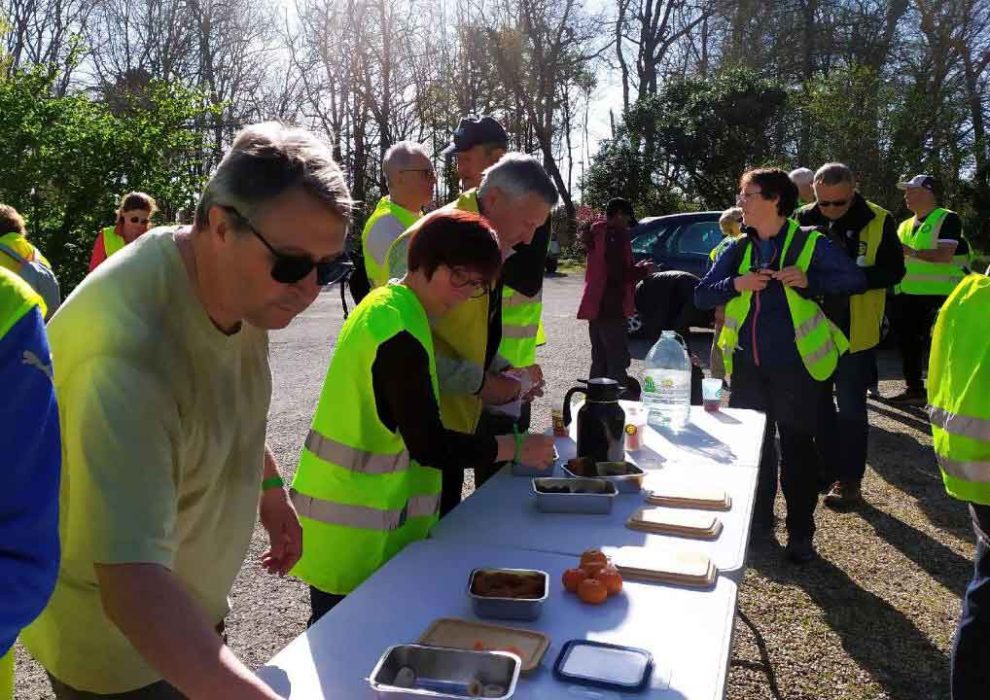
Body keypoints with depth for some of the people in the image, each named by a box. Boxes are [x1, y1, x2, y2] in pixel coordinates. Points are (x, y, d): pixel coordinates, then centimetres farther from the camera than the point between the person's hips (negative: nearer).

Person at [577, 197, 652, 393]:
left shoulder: (597, 234, 17)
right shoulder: (616, 235, -13)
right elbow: (619, 274, -20)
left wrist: (637, 268, 20)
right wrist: (643, 269, -4)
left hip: (596, 307, 10)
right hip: (611, 308, -10)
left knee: (600, 361, 15)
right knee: (618, 361, -9)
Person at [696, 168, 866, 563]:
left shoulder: (808, 243, -3)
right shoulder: (738, 250, 8)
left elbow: (855, 279, -4)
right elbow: (702, 296, 6)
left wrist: (810, 280, -19)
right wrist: (735, 284, -12)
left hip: (794, 365, -4)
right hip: (748, 365, 4)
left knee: (796, 446, 5)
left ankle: (800, 533, 19)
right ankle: (758, 520, 31)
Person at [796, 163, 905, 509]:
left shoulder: (878, 221, -8)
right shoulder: (804, 219, -2)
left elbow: (893, 271, -8)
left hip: (855, 332, -3)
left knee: (850, 407, 4)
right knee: (817, 402, 14)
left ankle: (849, 479, 17)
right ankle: (827, 469, 30)